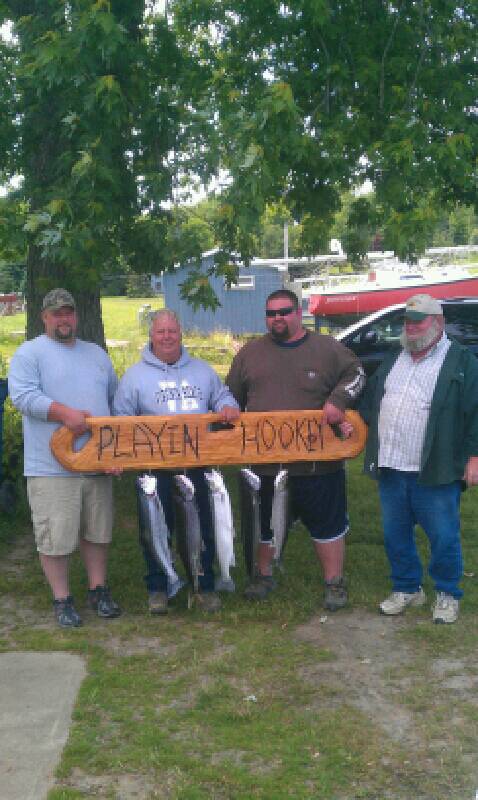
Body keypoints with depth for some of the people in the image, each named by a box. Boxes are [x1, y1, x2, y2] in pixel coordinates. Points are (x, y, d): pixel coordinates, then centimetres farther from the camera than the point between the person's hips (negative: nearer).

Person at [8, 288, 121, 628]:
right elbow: (23, 395, -15)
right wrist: (65, 413, -26)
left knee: (97, 531, 14)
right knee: (55, 536, -1)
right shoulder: (29, 353, -1)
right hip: (52, 467, -5)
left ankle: (99, 590, 28)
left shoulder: (96, 353, 18)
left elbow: (116, 398, 23)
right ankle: (62, 599, 14)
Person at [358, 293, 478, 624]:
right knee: (395, 535, 13)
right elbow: (370, 400, 24)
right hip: (390, 468, 6)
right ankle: (407, 588, 30)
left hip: (435, 472, -6)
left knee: (444, 537, 3)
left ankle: (448, 594, 22)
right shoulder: (393, 359, 16)